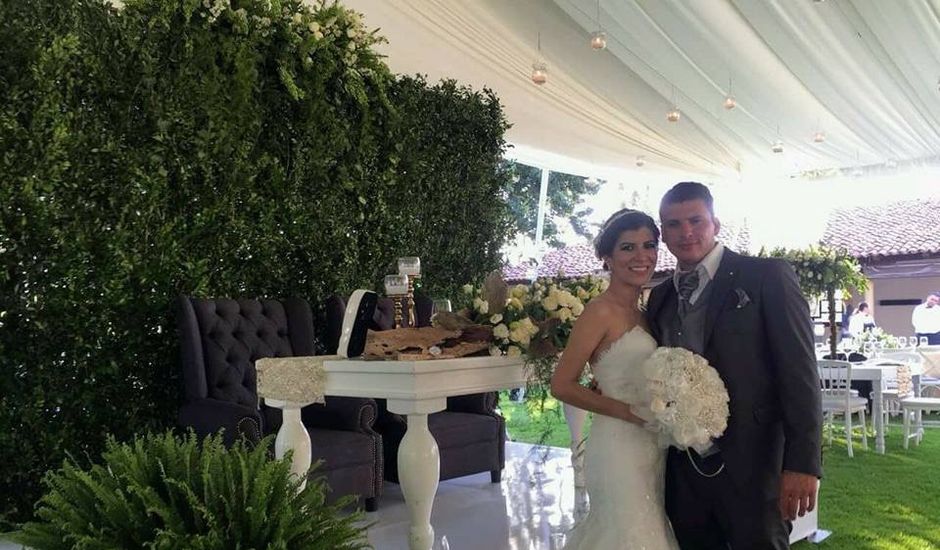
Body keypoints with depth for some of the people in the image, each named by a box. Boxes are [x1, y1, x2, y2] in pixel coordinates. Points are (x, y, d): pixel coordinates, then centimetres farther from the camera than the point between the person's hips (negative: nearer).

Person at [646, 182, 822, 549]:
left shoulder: (767, 277, -5)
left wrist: (803, 463, -17)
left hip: (753, 472, -5)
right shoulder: (659, 297, 11)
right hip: (684, 475, 5)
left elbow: (799, 372, -11)